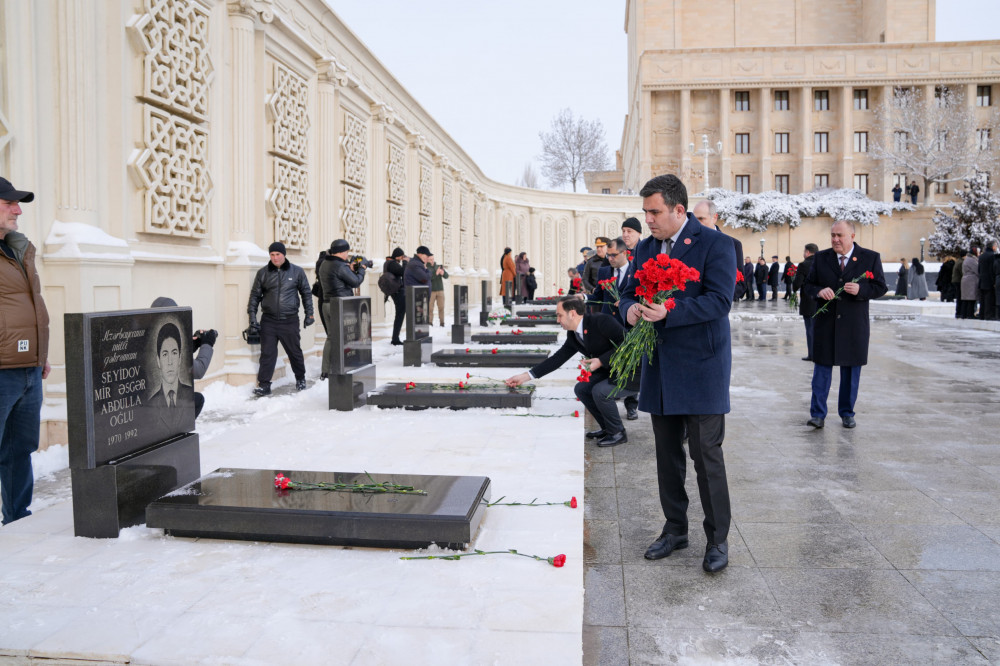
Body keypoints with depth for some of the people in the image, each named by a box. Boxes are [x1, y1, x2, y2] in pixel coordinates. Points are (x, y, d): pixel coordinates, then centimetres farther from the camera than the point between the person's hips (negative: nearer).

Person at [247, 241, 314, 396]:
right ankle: (264, 384, 3)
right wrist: (252, 316, 2)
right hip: (268, 321, 1)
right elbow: (255, 295, 10)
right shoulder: (263, 273, 5)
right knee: (267, 353, -2)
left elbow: (306, 293, 9)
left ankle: (300, 379, 30)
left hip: (290, 320, 0)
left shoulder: (297, 271, 2)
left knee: (295, 352, 10)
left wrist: (309, 314, 5)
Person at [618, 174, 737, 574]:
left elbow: (720, 300, -18)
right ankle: (675, 529, 29)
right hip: (659, 371, 6)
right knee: (667, 455, 14)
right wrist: (630, 308, -8)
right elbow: (630, 291, 16)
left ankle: (718, 539, 14)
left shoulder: (714, 244, -8)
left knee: (706, 456, -1)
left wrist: (668, 312, -28)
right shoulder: (645, 249, 12)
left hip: (700, 369, -6)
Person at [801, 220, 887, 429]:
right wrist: (819, 291, -14)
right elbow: (807, 285, 8)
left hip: (854, 325, 0)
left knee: (851, 370, 8)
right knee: (822, 368, 1)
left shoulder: (870, 258, 2)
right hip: (825, 322, 1)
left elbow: (880, 287, 1)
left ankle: (847, 413, 21)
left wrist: (860, 290, -18)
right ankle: (817, 414, 5)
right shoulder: (821, 258, 6)